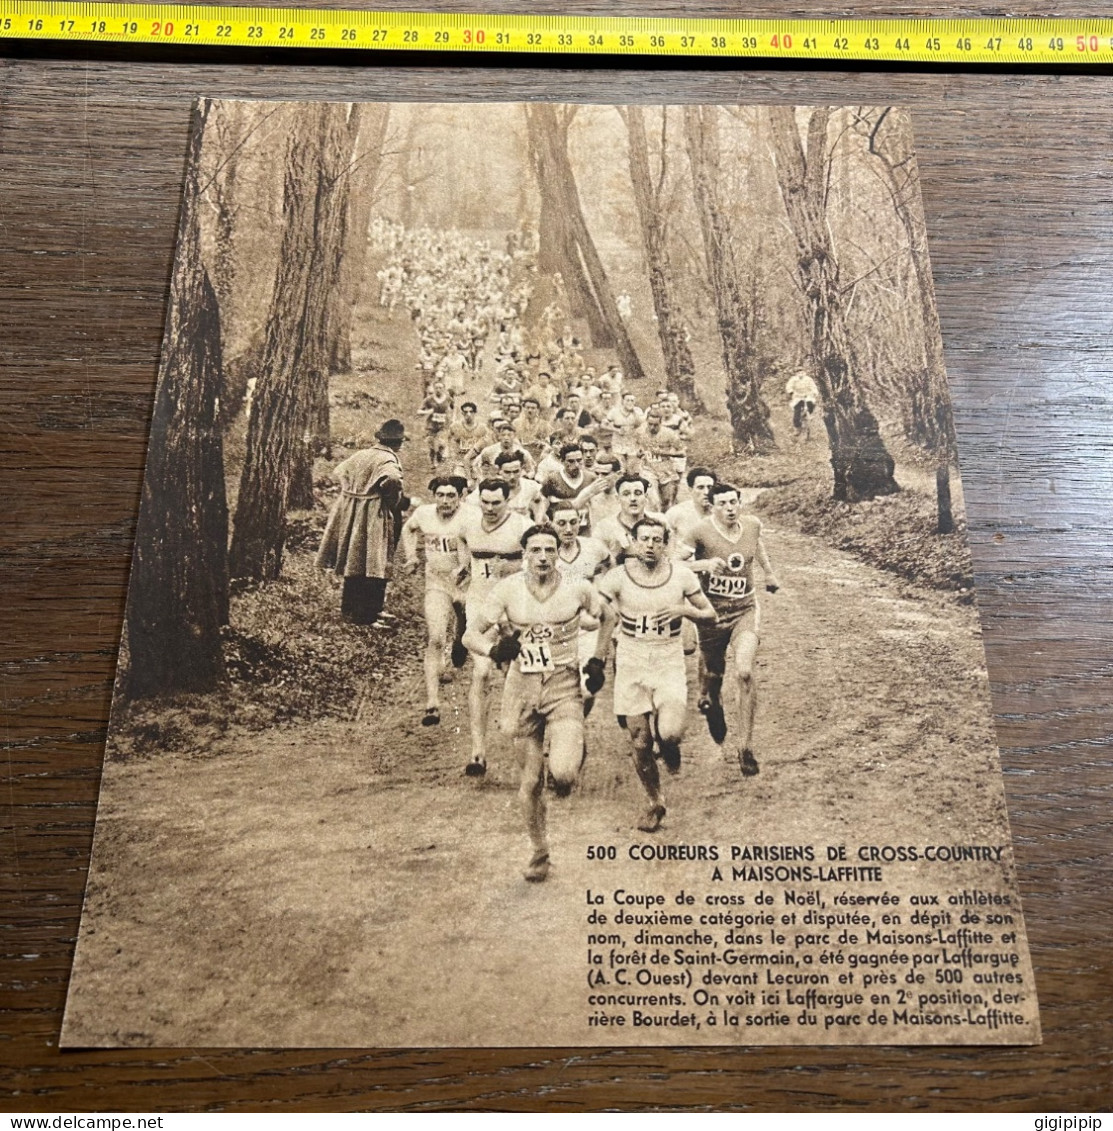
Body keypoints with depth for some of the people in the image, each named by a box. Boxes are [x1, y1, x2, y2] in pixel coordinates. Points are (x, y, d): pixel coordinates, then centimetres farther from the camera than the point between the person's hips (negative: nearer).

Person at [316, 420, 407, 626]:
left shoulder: (361, 455, 9)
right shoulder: (388, 460, -15)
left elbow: (338, 472, 21)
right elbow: (392, 479, -36)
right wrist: (400, 501, -19)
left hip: (350, 516, 8)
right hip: (373, 520, -8)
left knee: (354, 562, 18)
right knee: (373, 566, -1)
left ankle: (349, 608, 29)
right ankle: (366, 614, 3)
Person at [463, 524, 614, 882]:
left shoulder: (577, 589, -5)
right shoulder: (507, 590, -6)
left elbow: (608, 618, 14)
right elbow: (471, 634, -5)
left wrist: (598, 660, 5)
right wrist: (493, 650, -25)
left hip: (564, 688, -1)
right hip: (522, 688, 1)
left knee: (563, 773, -21)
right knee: (531, 781, 9)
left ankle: (572, 755, 17)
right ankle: (539, 852, 31)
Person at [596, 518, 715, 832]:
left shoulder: (682, 576, -4)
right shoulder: (617, 577, -7)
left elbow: (710, 615, 5)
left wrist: (685, 609, -15)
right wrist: (599, 656, -5)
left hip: (669, 661, 0)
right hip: (631, 663, 1)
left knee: (670, 732, -21)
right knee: (640, 742, 3)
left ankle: (669, 747, 18)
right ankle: (655, 803, 26)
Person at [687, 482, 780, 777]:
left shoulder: (752, 524, -1)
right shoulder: (701, 531, -15)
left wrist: (769, 573, 32)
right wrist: (704, 564, -31)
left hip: (745, 610, 2)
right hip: (712, 612, -2)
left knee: (744, 673, -17)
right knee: (712, 677, 11)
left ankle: (745, 747, -6)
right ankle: (709, 703, 51)